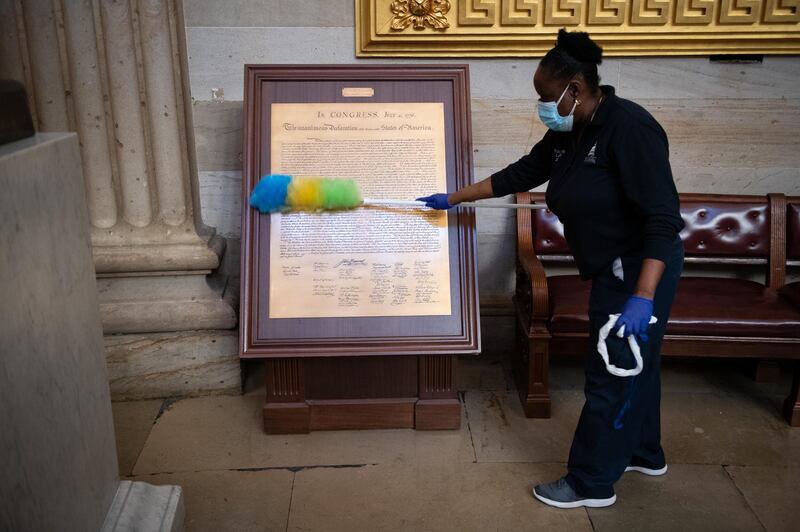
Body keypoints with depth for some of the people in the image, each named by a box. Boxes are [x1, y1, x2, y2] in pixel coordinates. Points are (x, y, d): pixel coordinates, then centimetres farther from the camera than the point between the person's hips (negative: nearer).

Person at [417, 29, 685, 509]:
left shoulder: (629, 127, -24)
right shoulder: (568, 134, 3)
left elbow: (663, 216, -28)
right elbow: (520, 174, 14)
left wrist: (643, 297, -33)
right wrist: (454, 199, 16)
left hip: (641, 269, -9)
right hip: (614, 269, 9)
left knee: (611, 376, 1)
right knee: (632, 365, 22)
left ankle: (592, 484, 17)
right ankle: (643, 454, 41)